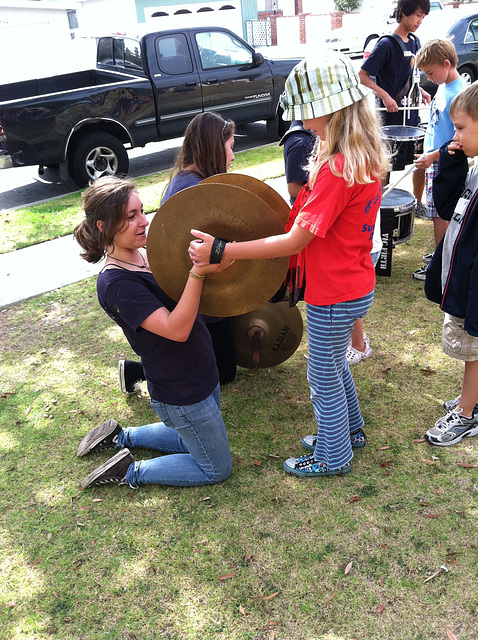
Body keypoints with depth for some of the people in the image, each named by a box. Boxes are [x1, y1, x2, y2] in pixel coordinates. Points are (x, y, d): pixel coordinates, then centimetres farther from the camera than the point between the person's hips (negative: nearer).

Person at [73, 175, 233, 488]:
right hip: (182, 396, -8)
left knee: (192, 442, 29)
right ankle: (130, 472, 13)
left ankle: (121, 437, 33)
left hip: (202, 377, 9)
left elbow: (190, 299, 4)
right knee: (216, 469, 8)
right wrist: (198, 272, -43)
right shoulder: (116, 284, -25)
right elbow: (176, 329, -32)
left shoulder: (149, 256, 1)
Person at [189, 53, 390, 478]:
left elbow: (295, 241, -29)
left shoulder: (335, 170, -29)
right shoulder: (366, 156, 1)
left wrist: (220, 249, -29)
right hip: (355, 285, 9)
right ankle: (349, 428, 50)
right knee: (334, 363, 28)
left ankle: (334, 457, 33)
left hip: (334, 296, -9)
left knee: (324, 376, 11)